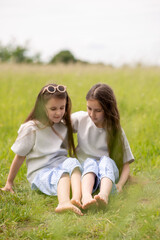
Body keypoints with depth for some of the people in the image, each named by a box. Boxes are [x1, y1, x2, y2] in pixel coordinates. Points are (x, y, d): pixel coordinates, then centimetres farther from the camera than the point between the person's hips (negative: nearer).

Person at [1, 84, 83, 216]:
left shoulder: (64, 126, 12)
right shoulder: (31, 128, -4)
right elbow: (20, 156, 2)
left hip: (60, 165, 4)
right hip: (40, 173, -4)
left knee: (72, 162, -31)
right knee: (61, 175, -37)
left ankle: (77, 199, -56)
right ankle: (63, 202, -69)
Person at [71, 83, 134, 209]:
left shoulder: (115, 131, 0)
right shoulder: (81, 119, 4)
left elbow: (126, 163, -1)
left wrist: (120, 184, -18)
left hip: (108, 171, 0)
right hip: (85, 170, 1)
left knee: (106, 160, -33)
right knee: (90, 162, -33)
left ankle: (104, 195, -62)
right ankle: (86, 196, -64)